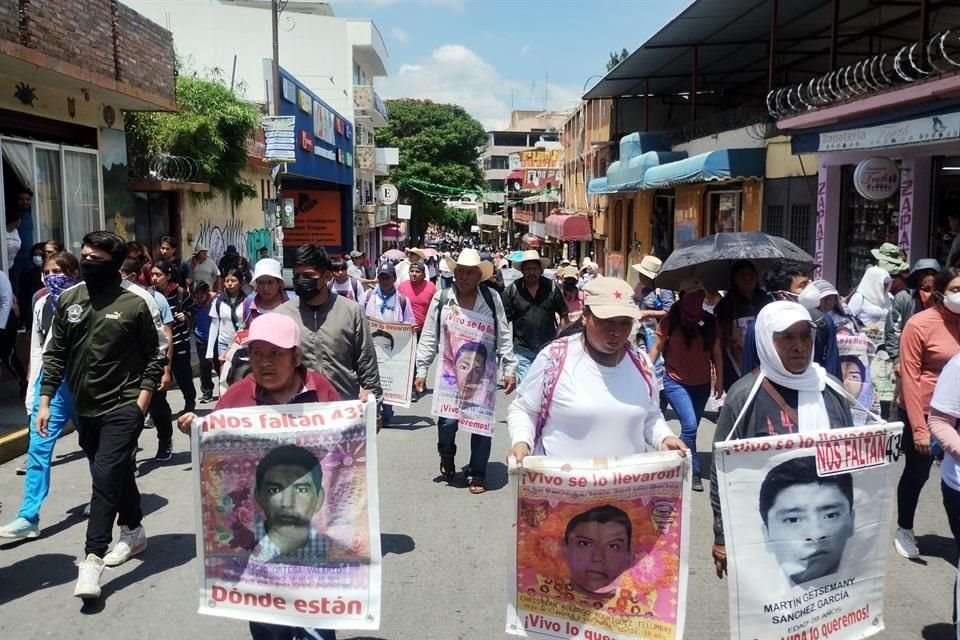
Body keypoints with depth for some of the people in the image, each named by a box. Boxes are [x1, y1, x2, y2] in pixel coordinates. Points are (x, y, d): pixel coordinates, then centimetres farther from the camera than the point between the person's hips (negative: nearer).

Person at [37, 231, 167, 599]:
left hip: (124, 406, -5)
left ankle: (93, 559, -7)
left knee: (107, 477, -11)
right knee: (117, 473, 18)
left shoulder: (137, 301, -10)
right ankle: (133, 532, 36)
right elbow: (55, 353, 8)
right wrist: (45, 401, 3)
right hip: (85, 407, 5)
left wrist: (142, 399, -10)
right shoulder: (68, 299, 3)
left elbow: (157, 353, -4)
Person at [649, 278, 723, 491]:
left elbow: (716, 353, 7)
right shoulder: (670, 321, -8)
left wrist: (719, 380, 6)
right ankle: (693, 472, -1)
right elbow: (657, 348, -1)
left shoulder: (710, 321, 2)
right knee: (689, 426, -15)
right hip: (676, 382, -4)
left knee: (691, 428, 12)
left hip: (702, 384, 4)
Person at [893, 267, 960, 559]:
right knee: (917, 473, 10)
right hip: (925, 412, -4)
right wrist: (919, 428, -16)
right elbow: (909, 378, -14)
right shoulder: (919, 324, -14)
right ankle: (904, 531, 30)